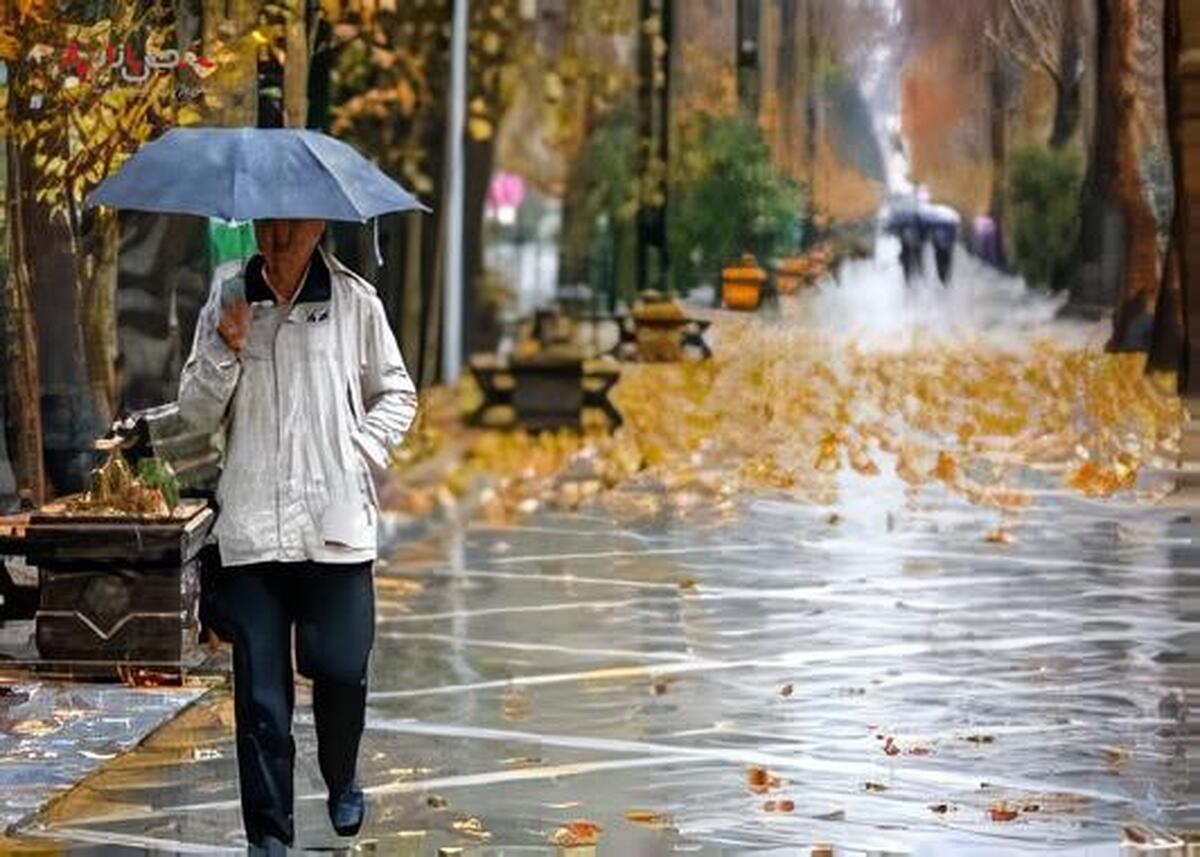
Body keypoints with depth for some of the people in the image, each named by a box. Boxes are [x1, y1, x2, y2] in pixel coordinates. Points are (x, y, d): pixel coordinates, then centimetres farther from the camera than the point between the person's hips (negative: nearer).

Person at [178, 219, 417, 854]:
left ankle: (341, 782, 30)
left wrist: (364, 449, -1)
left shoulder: (355, 302, 3)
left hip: (338, 523, 0)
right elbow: (196, 411, 8)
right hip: (251, 529, 1)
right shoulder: (227, 303, 6)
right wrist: (225, 352, -9)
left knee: (342, 670, 0)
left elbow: (397, 394, 15)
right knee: (260, 694, -1)